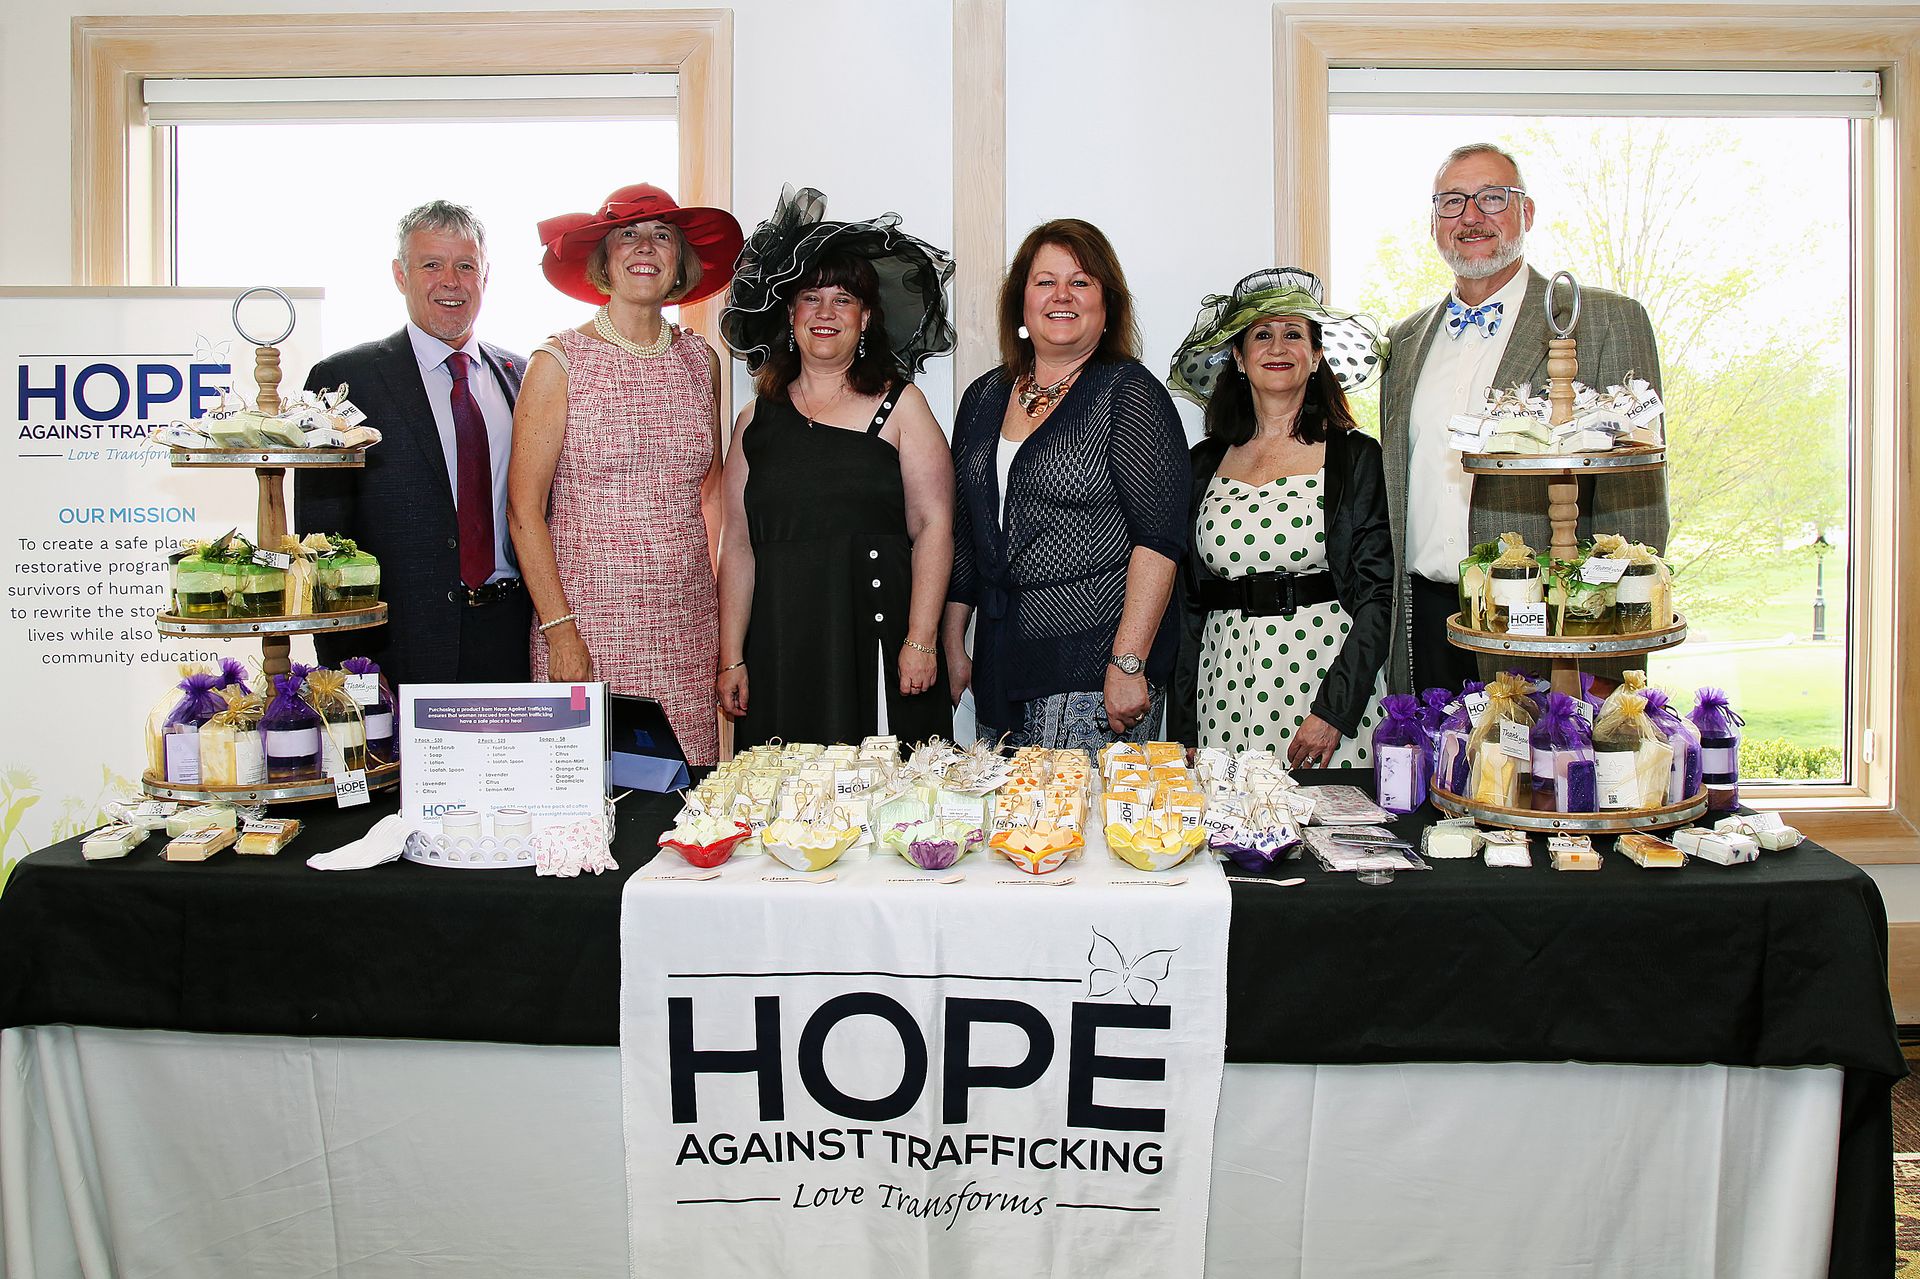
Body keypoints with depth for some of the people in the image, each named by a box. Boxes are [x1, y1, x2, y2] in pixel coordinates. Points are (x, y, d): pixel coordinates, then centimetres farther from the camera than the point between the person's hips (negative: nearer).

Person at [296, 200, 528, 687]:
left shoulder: (520, 374, 12)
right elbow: (321, 532, -3)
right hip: (402, 646, -3)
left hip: (514, 645, 3)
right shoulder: (341, 379, 0)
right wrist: (346, 661, -10)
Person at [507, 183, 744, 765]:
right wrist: (560, 632, -11)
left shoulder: (701, 361, 10)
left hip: (688, 627, 4)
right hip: (588, 616, -3)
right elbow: (524, 510, -3)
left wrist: (727, 619, 9)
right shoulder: (560, 362, -2)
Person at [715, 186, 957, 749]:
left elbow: (933, 526, -3)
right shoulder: (757, 420, 12)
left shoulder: (899, 405, 4)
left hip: (876, 639, -2)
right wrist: (731, 660, 5)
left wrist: (921, 640, -11)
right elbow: (738, 545, 10)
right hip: (779, 649, 3)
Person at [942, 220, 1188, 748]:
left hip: (1094, 672, -5)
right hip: (1000, 666, 6)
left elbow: (1158, 539, -13)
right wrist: (953, 645, 14)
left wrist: (1128, 664, -20)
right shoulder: (984, 398, 12)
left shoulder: (1130, 393, -5)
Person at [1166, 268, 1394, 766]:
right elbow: (1188, 604, 11)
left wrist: (1333, 710, -14)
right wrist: (1183, 732, 7)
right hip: (1226, 690, 2)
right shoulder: (1204, 464, 10)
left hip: (1328, 674, -2)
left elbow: (1378, 595, -4)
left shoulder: (1356, 458, 2)